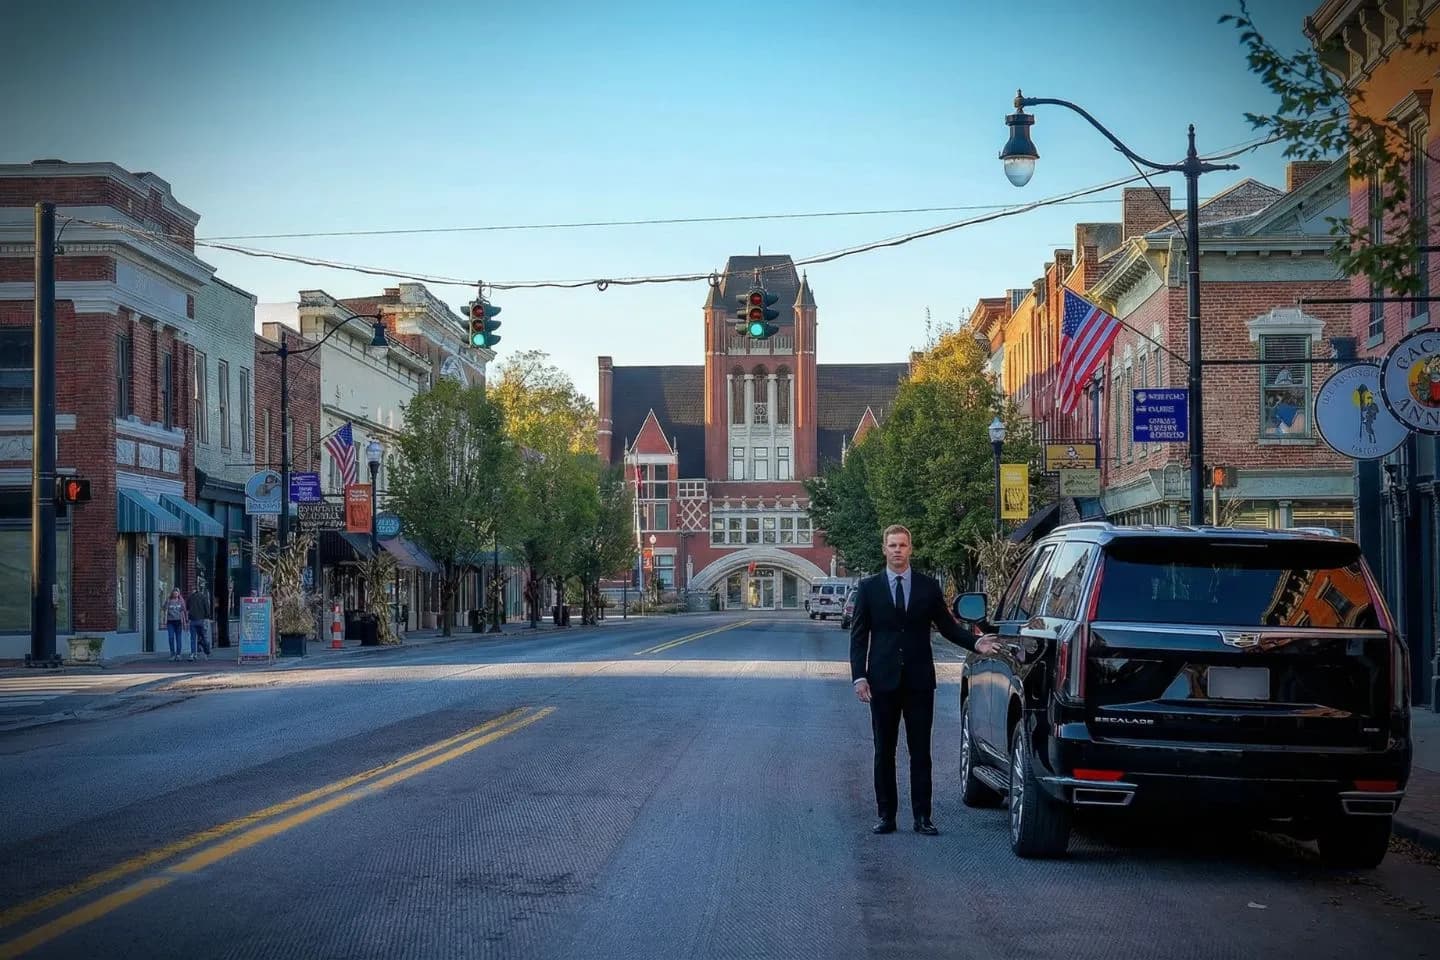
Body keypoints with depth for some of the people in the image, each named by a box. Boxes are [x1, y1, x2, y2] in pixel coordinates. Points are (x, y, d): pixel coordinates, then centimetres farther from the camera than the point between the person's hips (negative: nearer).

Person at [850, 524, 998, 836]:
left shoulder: (928, 587, 6)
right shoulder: (869, 587, 4)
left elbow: (947, 625, 11)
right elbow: (859, 636, 3)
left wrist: (976, 643, -6)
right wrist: (859, 676, -6)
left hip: (919, 681, 0)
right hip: (883, 681, 0)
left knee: (920, 751, 1)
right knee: (884, 751, 5)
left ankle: (922, 816, 4)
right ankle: (886, 815, 11)